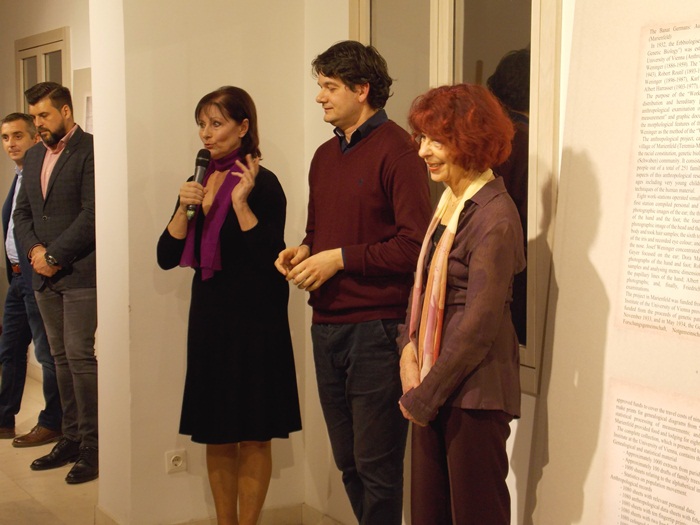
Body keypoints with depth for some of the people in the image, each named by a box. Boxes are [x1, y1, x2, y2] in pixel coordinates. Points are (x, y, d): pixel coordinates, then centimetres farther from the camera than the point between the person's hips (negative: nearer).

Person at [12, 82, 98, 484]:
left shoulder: (90, 150, -10)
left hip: (80, 273, -8)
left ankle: (92, 446, 1)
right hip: (45, 275, 8)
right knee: (62, 358, 12)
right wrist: (34, 250, -2)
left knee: (80, 356, -7)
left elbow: (91, 214, -16)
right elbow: (22, 212, 17)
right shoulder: (35, 156, 16)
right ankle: (71, 438, 20)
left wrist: (54, 255, -13)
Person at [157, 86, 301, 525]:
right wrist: (185, 208, -10)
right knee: (216, 436, 13)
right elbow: (167, 258, 4)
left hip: (254, 320, -6)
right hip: (209, 318, 7)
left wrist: (240, 201, -21)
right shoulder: (200, 182, 9)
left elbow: (271, 257, -19)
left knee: (253, 436, 4)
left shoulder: (262, 184, -9)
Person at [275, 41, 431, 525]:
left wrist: (339, 258, -16)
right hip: (327, 324, 8)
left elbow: (415, 244, -18)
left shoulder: (396, 151, -11)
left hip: (374, 326, -8)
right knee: (347, 460, 16)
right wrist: (303, 251, 5)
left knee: (377, 466, 1)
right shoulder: (325, 156, 15)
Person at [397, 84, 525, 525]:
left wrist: (423, 397, -13)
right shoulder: (450, 203, 9)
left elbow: (478, 326, -19)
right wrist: (408, 347, -1)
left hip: (474, 394, -8)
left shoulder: (495, 218, -17)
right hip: (434, 389, 8)